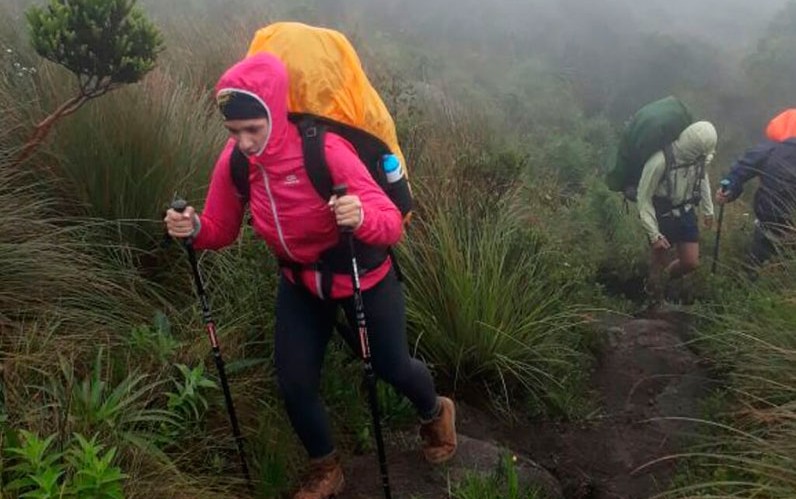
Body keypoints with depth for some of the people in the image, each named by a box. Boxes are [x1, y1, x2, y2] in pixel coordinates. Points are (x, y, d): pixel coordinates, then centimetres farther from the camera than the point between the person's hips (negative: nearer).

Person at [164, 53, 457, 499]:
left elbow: (393, 224, -34)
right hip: (300, 282, 4)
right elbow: (222, 230, -4)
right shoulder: (234, 162, -17)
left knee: (391, 366, 13)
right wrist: (193, 229, -27)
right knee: (294, 383, 4)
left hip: (362, 276, -4)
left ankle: (436, 414, 51)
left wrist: (362, 218, -57)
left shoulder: (327, 150, -33)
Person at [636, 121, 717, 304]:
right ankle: (655, 301, 33)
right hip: (662, 216, -5)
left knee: (691, 263, 8)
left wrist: (708, 211, 14)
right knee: (660, 263, 8)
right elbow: (644, 198, -22)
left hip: (686, 213, 5)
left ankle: (665, 278, 39)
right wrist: (654, 235, -20)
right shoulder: (659, 161, -31)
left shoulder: (700, 155, -14)